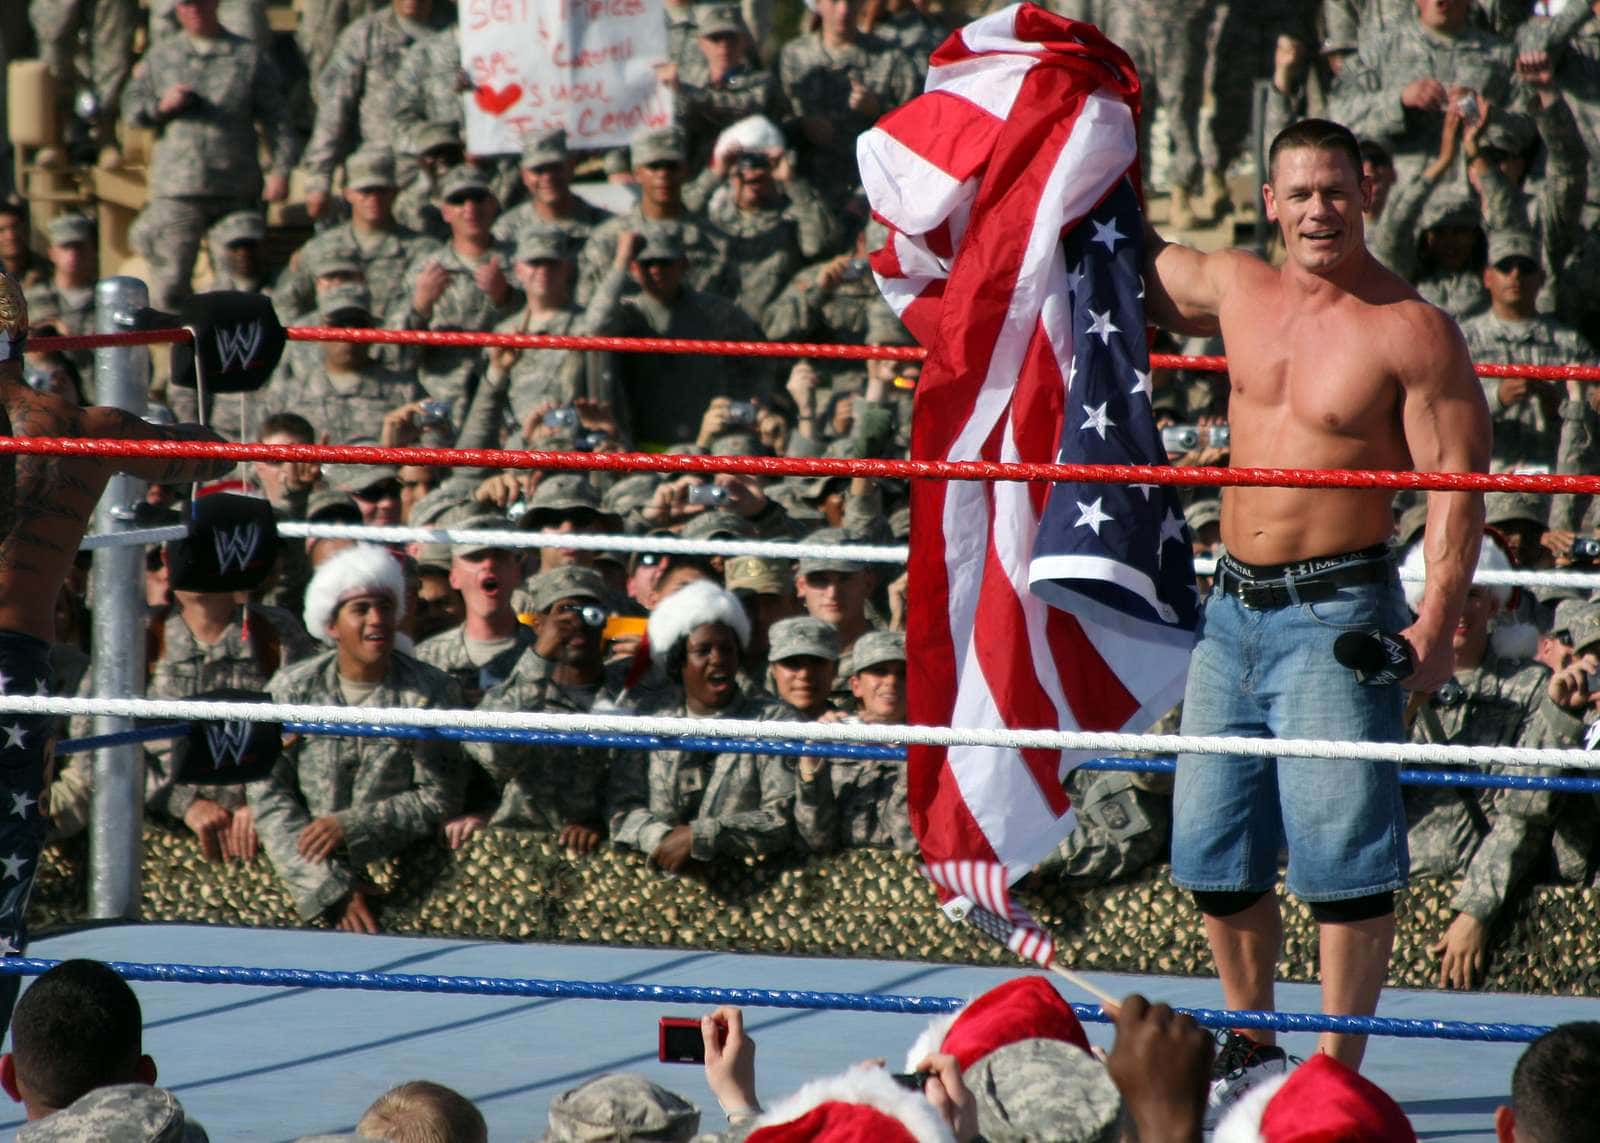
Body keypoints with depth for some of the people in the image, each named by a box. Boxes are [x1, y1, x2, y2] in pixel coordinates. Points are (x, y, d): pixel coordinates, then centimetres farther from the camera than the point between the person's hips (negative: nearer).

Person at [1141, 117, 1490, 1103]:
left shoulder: (1412, 332, -9)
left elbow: (1457, 489, -12)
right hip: (1233, 608, 6)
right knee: (1214, 853, 11)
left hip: (1337, 615, -6)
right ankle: (1252, 1048, 27)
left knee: (1342, 852, -9)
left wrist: (1437, 625, -21)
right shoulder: (1238, 292, 9)